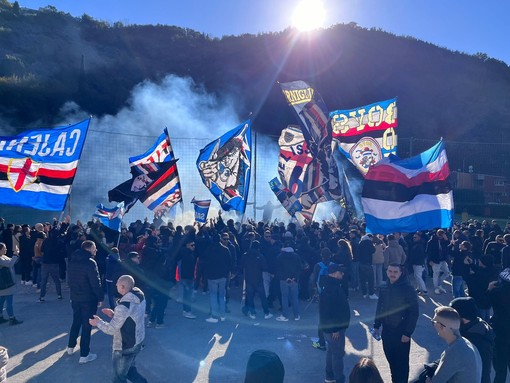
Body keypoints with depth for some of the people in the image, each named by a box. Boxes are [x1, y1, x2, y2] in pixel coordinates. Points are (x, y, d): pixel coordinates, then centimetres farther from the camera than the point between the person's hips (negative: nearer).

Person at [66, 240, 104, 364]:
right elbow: (96, 283, -20)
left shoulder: (72, 261, 5)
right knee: (86, 325, 2)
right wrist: (100, 298, -11)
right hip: (88, 299, -7)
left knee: (76, 322, 24)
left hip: (75, 297, 7)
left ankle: (71, 347, 38)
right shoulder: (90, 262, -19)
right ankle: (84, 355, 8)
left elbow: (69, 280, 13)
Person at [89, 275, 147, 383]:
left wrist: (98, 322, -5)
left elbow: (112, 329, -21)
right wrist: (114, 314, 4)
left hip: (125, 348, -8)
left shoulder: (123, 306, -33)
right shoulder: (140, 296, -8)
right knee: (129, 369, 30)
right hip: (138, 341, 8)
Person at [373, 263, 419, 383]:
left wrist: (408, 332, -17)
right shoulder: (384, 288, 0)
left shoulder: (408, 289, -16)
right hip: (387, 331, 5)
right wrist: (376, 325, 9)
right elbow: (380, 308, 10)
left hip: (401, 333, -5)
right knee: (391, 360, 18)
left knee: (402, 362, 8)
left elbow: (413, 313, -15)